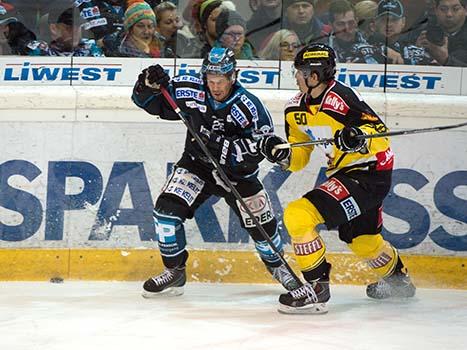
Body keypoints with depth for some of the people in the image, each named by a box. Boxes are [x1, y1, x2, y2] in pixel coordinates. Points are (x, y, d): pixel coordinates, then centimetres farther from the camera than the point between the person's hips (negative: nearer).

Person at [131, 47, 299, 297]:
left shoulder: (249, 107, -23)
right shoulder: (190, 90, -16)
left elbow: (258, 149, -27)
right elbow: (148, 101, -5)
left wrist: (221, 146, -36)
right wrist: (151, 84, -28)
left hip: (237, 173, -2)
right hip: (197, 165, 2)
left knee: (261, 223, 1)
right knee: (167, 207, -17)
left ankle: (276, 264, 35)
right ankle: (174, 271, -1)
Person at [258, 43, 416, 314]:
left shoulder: (339, 98, -23)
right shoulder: (297, 108, 4)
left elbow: (380, 133, -23)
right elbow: (299, 157, 9)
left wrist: (360, 137, -42)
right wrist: (282, 154, -12)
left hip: (369, 174, -10)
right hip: (343, 172, 10)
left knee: (299, 215, -22)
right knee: (361, 240, 30)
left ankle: (317, 287, -13)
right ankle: (398, 280, 58)